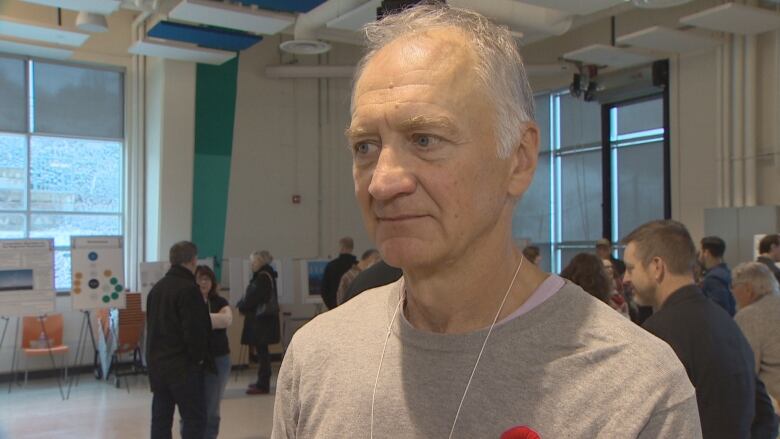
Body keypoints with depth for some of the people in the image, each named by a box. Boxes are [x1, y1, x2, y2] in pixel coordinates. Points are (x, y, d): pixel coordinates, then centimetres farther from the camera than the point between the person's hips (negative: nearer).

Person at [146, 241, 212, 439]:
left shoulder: (156, 288, 12)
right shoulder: (188, 289, -16)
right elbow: (195, 330, -20)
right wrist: (198, 357, -6)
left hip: (157, 363, 8)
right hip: (183, 365, -8)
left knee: (161, 417, 12)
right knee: (195, 418, -2)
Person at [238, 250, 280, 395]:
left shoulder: (263, 277, -15)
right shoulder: (263, 275, 16)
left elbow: (253, 297, -18)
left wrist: (242, 306, -4)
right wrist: (244, 305, 6)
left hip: (262, 318, -10)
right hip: (262, 317, 10)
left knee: (261, 351, -6)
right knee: (262, 351, 15)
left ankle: (263, 385, -3)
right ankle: (262, 381, 24)